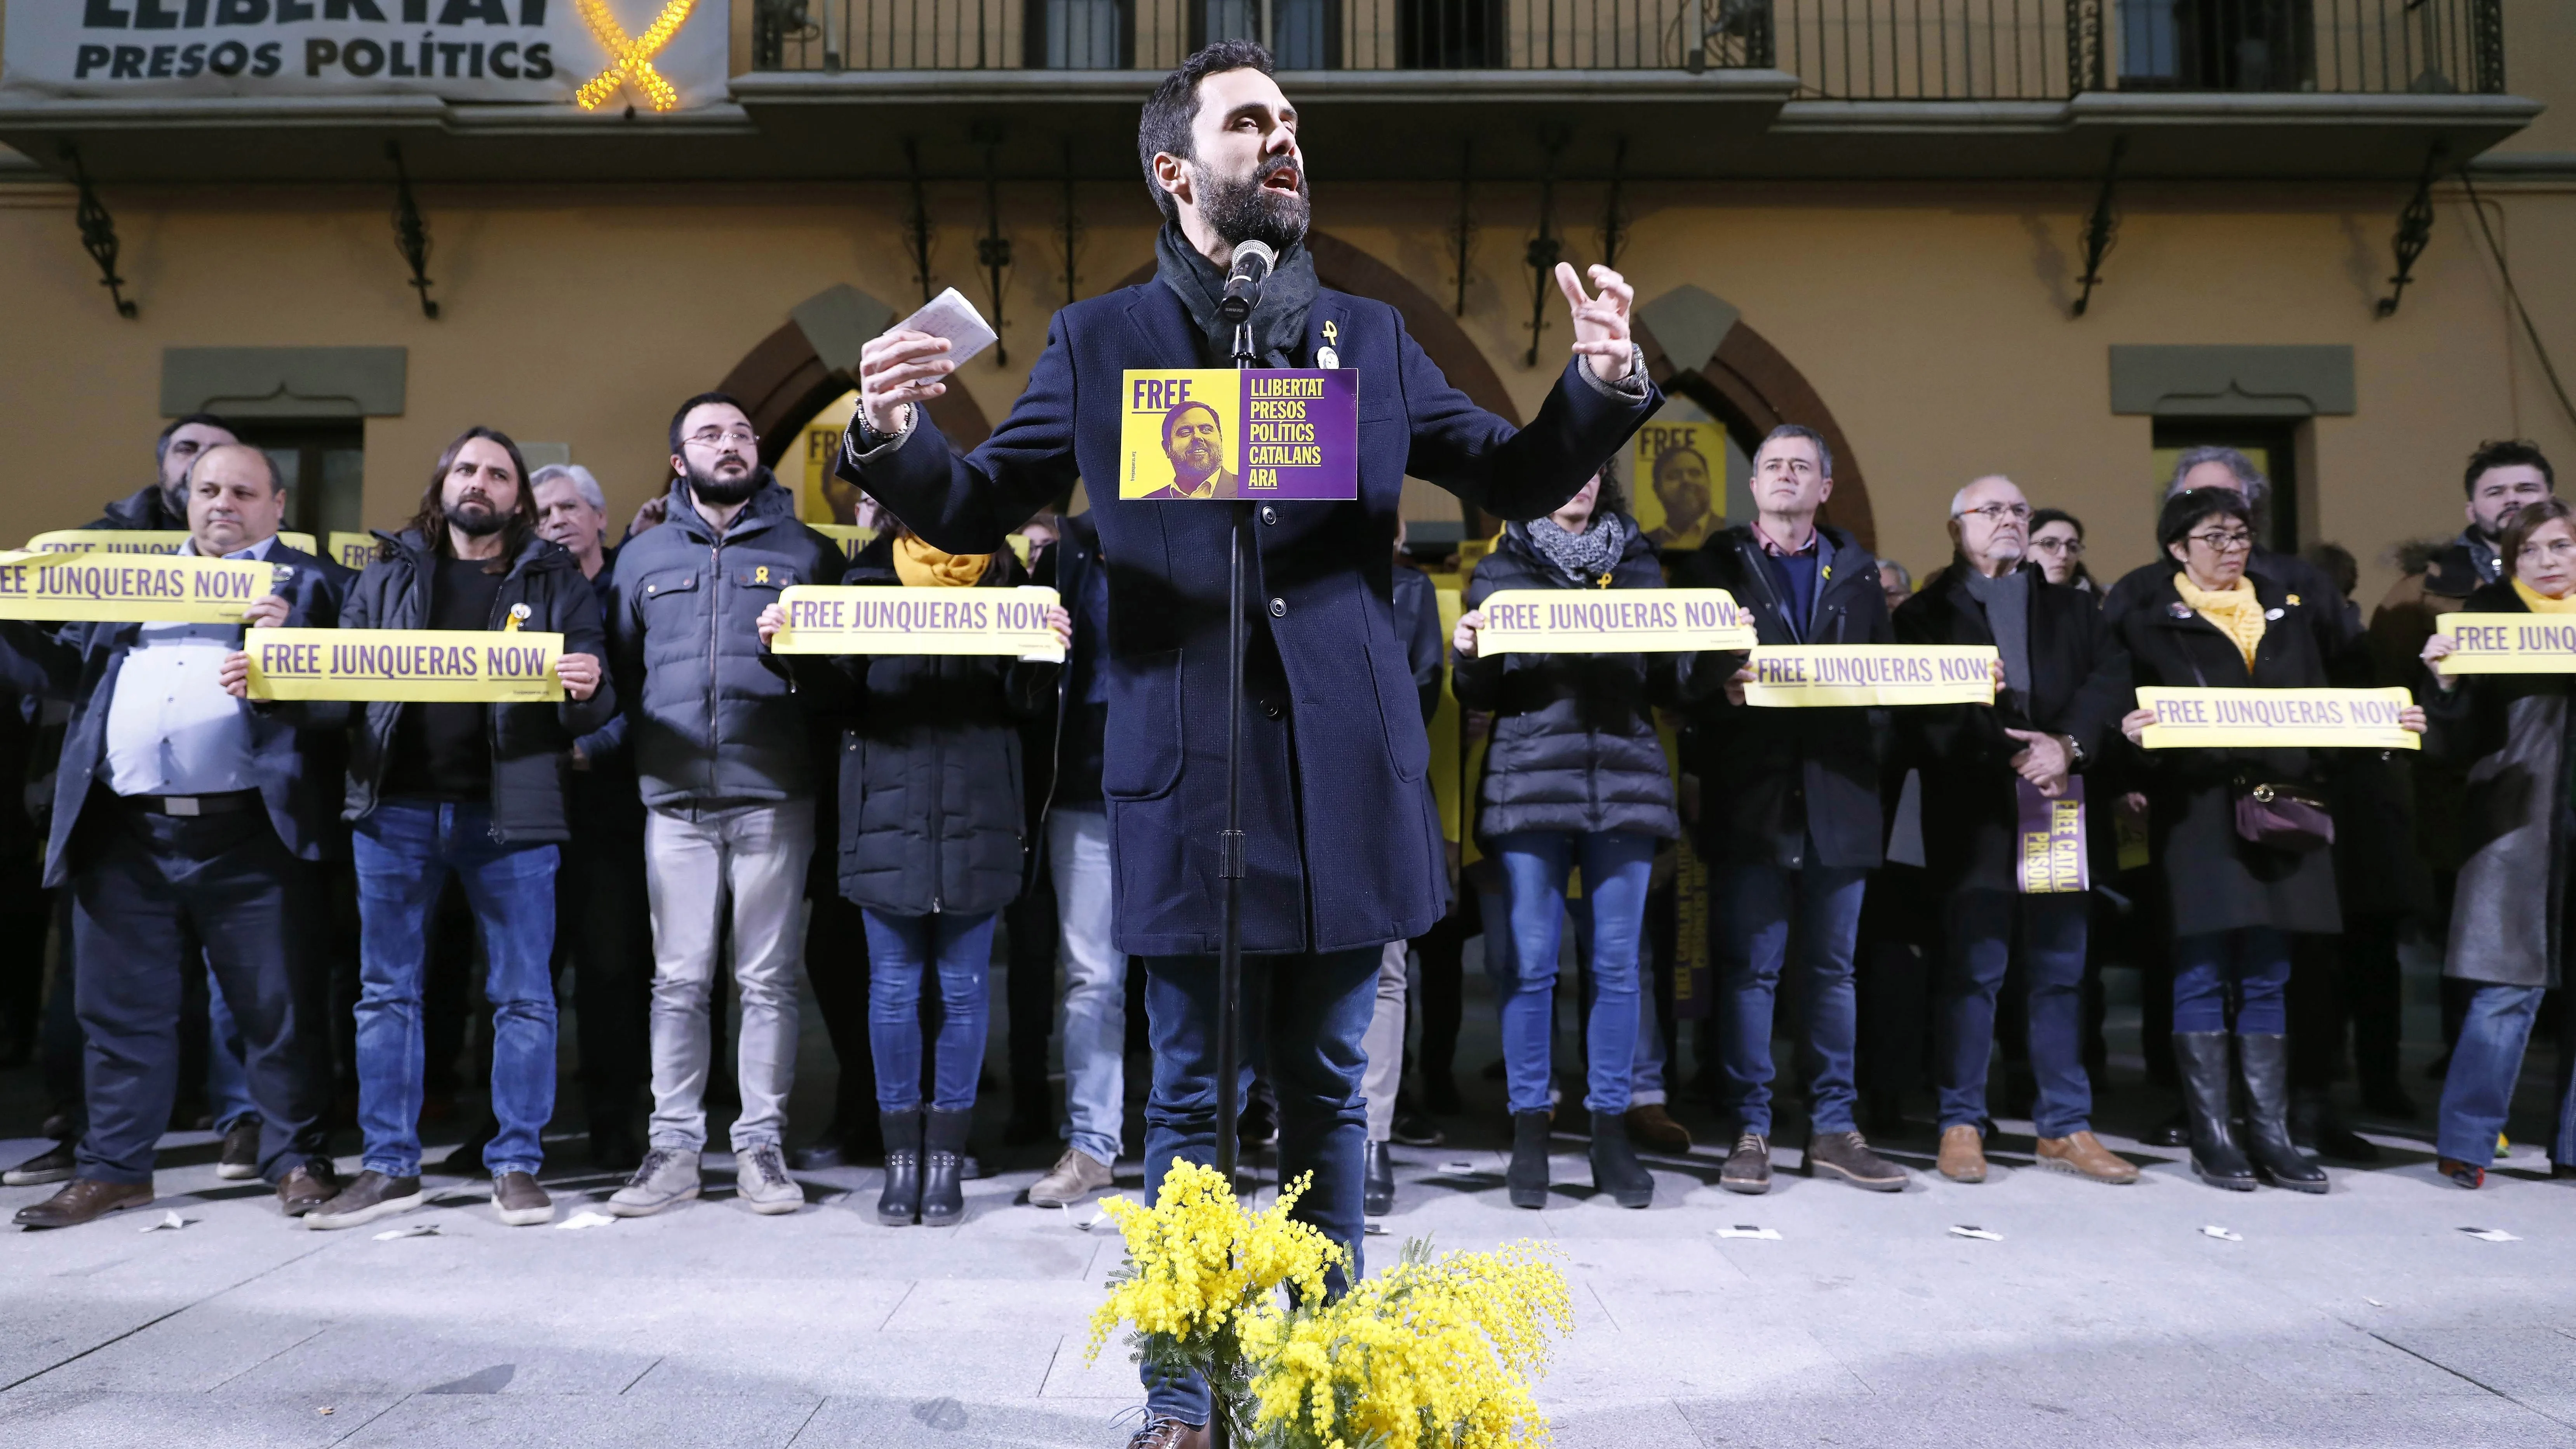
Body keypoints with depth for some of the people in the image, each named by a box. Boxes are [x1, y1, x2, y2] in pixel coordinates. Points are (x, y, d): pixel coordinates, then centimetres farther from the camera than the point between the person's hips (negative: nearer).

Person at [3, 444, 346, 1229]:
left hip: (249, 836, -4)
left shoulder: (311, 582, 7)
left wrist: (290, 638, -22)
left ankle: (297, 1161, 13)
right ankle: (113, 1167, 24)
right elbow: (65, 669, 19)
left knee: (278, 1007, 1)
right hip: (126, 834, 5)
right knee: (121, 1007, 12)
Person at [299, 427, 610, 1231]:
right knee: (387, 990, 8)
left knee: (522, 993, 2)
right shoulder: (389, 572, 14)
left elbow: (590, 710, 1)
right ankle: (389, 1167, 19)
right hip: (395, 806, 3)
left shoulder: (554, 578, 7)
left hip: (510, 809, -2)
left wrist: (587, 689, -22)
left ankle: (517, 1164, 13)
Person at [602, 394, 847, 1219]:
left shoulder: (807, 551, 10)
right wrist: (620, 743, 2)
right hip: (675, 800, 2)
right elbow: (621, 670, 17)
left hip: (774, 795, -2)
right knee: (678, 981, 4)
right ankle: (673, 1147, 12)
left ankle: (761, 1145, 9)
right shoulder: (643, 557, 17)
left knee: (769, 980, 2)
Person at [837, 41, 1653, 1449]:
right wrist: (891, 439, -12)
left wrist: (1600, 385, -5)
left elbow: (1517, 479, 14)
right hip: (1189, 776, -2)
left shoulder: (1368, 334, 13)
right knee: (1189, 1102, 7)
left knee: (1326, 1093, 13)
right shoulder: (1099, 341, 8)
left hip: (1346, 775, 2)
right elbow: (977, 510, 9)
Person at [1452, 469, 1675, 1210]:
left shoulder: (1638, 564, 16)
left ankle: (1611, 1128, 13)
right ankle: (1529, 1129, 8)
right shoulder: (1501, 569, 10)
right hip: (1531, 780, -2)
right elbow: (1480, 697, 6)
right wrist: (1468, 655, -14)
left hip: (1625, 781, 2)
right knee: (1531, 964, -1)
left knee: (1617, 964, 3)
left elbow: (1666, 683, 15)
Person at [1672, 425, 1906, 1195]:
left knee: (1832, 968, 9)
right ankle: (1749, 1130, 8)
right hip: (1751, 794, -3)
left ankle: (1833, 1129, 18)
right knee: (1750, 968, -1)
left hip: (1837, 795, 3)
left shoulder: (1856, 572, 17)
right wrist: (1721, 686, -21)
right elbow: (1683, 669, -2)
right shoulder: (1714, 566, 8)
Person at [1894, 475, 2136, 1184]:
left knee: (2062, 971, 6)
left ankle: (2066, 1127, 15)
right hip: (1975, 813, -3)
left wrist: (2067, 743, -14)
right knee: (1974, 972, -1)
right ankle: (1961, 1125, 7)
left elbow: (2112, 678, 3)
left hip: (2061, 809, 4)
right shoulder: (1927, 614, 7)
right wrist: (2010, 755, -16)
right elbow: (1928, 710, -7)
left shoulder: (2071, 609, 20)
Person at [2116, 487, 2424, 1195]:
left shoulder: (2288, 614, 16)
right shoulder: (2152, 622, 3)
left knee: (2266, 978, 7)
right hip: (2198, 816, -4)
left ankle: (2270, 1134, 12)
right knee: (2202, 976, -2)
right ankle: (2211, 1137, 4)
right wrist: (2136, 732, -26)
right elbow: (2139, 712, -4)